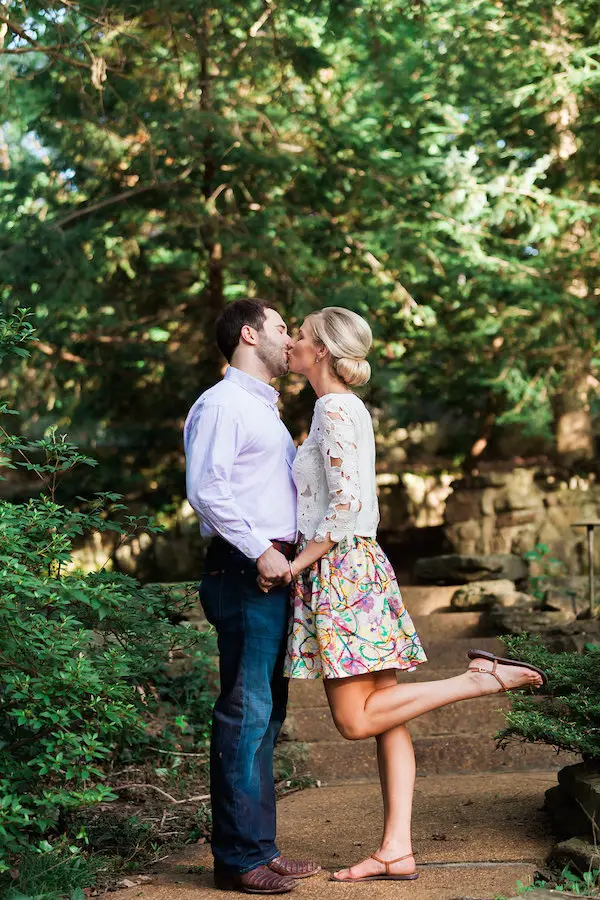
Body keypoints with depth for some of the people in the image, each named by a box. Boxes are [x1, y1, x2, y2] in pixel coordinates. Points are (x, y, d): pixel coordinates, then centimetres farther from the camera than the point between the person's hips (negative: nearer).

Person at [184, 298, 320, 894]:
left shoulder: (265, 409, 24)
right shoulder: (222, 403, -7)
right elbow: (206, 490, -18)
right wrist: (261, 550, -20)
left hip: (273, 569, 10)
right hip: (243, 571, -10)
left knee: (267, 711, 11)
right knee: (246, 711, -9)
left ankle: (258, 845, 18)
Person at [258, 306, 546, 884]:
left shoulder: (334, 410, -12)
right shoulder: (349, 408, 16)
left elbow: (347, 503, -20)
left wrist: (296, 564, -14)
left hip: (339, 571, -10)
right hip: (358, 563, 10)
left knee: (356, 720, -6)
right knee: (383, 716, 5)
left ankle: (483, 678, -6)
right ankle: (396, 851, 7)